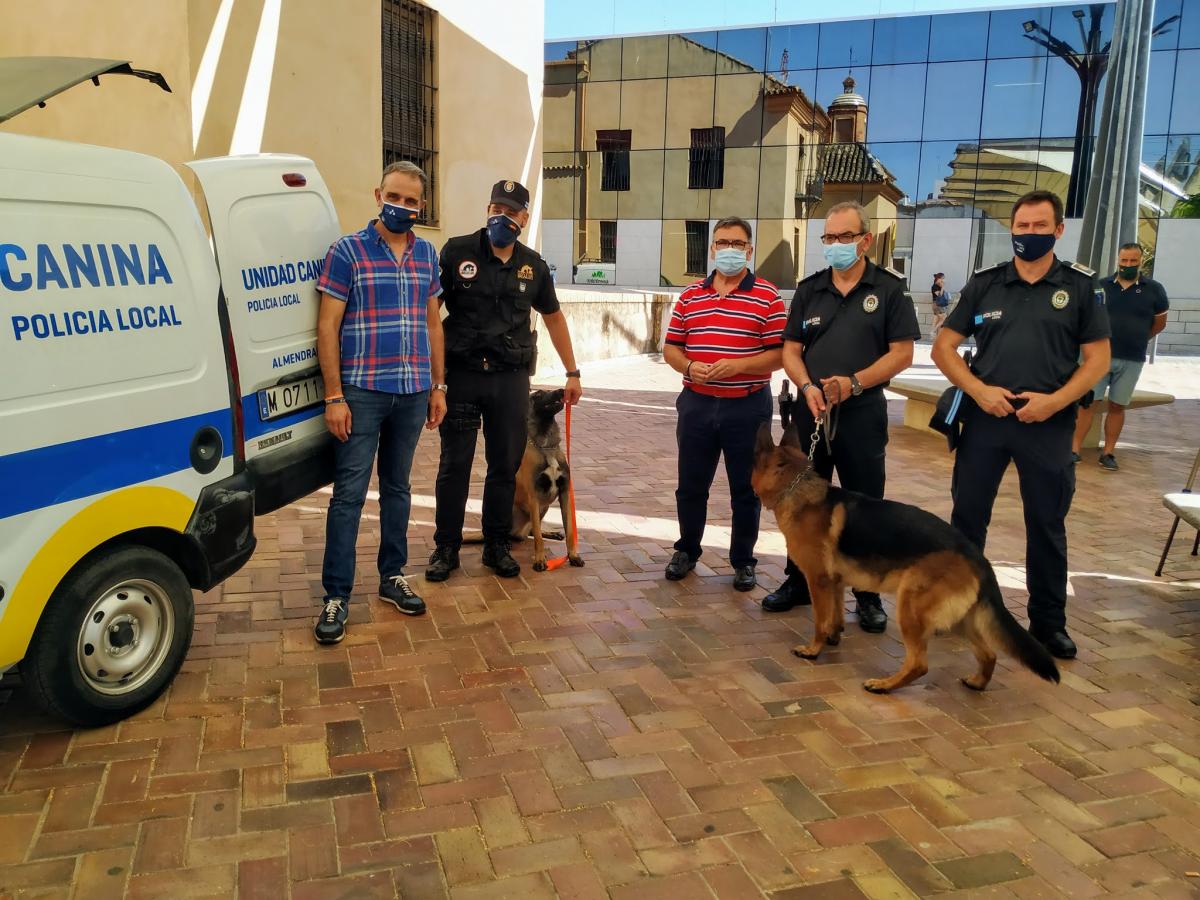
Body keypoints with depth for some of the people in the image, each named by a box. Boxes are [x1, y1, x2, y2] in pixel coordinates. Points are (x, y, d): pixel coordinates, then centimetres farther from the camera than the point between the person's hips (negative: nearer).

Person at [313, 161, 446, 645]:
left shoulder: (427, 254, 10)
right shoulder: (347, 250, -5)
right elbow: (327, 326, -7)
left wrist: (437, 387, 11)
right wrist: (334, 396, -13)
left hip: (413, 393, 5)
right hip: (362, 392, -4)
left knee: (397, 488, 15)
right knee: (348, 494, -2)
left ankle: (393, 577, 27)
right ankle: (336, 597, 6)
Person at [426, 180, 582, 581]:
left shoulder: (533, 266, 8)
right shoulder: (457, 251, -1)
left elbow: (553, 317, 19)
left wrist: (572, 372, 18)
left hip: (511, 379, 3)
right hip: (461, 374, -2)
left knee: (506, 466, 8)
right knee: (454, 465, 4)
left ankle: (497, 545, 22)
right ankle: (446, 547, 16)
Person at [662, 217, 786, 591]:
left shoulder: (767, 297, -3)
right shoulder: (690, 295, 8)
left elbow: (779, 354, -8)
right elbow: (671, 348, 9)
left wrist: (738, 366, -21)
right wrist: (689, 367, -12)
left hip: (747, 406, -3)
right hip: (697, 403, 3)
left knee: (746, 490, 8)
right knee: (690, 486, 12)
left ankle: (743, 561, 23)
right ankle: (687, 550, 32)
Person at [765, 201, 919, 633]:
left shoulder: (889, 289, -1)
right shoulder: (809, 289, 9)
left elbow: (902, 352, -5)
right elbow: (790, 350, 7)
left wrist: (855, 382, -17)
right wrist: (808, 386, -12)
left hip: (862, 413, -3)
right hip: (811, 410, 4)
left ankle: (868, 595, 15)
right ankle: (798, 582, 25)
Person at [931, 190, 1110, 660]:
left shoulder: (1081, 285, 2)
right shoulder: (984, 283, 4)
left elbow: (1098, 358, 1)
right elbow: (943, 347, 5)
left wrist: (1055, 400, -14)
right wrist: (978, 390, -10)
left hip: (1049, 423, -1)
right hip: (985, 417, 1)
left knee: (1047, 526, 9)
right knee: (967, 516, 8)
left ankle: (1049, 622, 22)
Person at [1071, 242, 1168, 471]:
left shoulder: (1153, 289, 1)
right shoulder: (1101, 286, 1)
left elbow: (1160, 323, 12)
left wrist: (1136, 339, 15)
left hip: (1132, 360, 1)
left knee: (1117, 407, 8)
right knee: (1087, 402, -3)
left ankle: (1108, 453, 15)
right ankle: (1074, 450, 0)